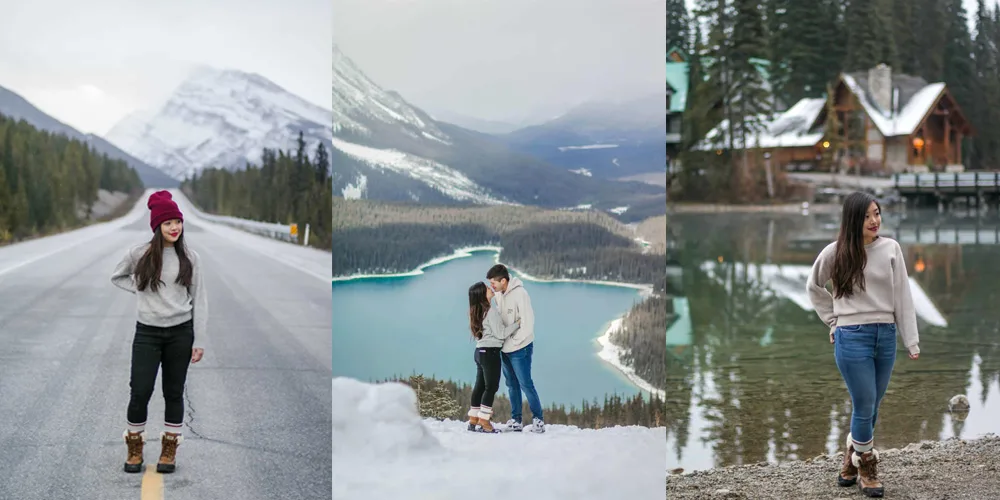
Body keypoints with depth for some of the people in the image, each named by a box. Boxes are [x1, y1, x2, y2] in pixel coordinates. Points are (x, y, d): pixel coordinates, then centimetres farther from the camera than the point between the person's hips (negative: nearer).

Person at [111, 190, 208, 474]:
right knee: (140, 391, -5)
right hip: (147, 333, -1)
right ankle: (135, 448, 15)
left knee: (174, 393, 8)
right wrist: (141, 290, -1)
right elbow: (117, 277, 16)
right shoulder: (139, 255, -3)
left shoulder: (190, 258, 0)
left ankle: (169, 450, 21)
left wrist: (199, 340, 0)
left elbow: (199, 300, 3)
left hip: (180, 333, 1)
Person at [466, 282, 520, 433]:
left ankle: (473, 420, 16)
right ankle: (484, 422, -6)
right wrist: (517, 324, -8)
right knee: (491, 387, -4)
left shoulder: (478, 312, 10)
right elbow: (500, 333, -16)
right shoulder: (491, 311, -16)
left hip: (480, 351, 9)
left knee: (480, 386, 13)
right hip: (490, 352, -9)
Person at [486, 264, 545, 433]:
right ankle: (516, 420, 19)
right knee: (512, 385, 12)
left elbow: (528, 323, -22)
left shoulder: (519, 294, -19)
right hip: (505, 349, 8)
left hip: (520, 349, -8)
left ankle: (538, 419, 6)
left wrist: (514, 341, -16)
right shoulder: (499, 295, 3)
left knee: (525, 384, -3)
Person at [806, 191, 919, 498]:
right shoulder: (836, 252, -4)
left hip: (886, 336, 3)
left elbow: (902, 296, 1)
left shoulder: (891, 248, 1)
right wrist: (833, 320, 7)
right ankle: (866, 471, 16)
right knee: (864, 407, -2)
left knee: (870, 408, 12)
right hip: (853, 337, -3)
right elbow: (814, 287, 13)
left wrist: (911, 341, -1)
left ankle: (851, 464, 31)